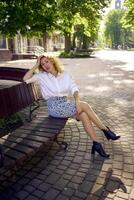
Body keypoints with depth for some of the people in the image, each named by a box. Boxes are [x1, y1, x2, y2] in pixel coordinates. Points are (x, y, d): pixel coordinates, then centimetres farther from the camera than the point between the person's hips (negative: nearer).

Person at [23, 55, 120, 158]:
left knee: (84, 115, -28)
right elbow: (26, 79, -8)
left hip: (66, 104, 4)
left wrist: (77, 101, -20)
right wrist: (36, 65, -4)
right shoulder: (42, 76, 5)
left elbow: (74, 89, -1)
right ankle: (106, 130, -13)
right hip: (54, 106, -3)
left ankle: (96, 144, -21)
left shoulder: (65, 74, 10)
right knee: (84, 105, -23)